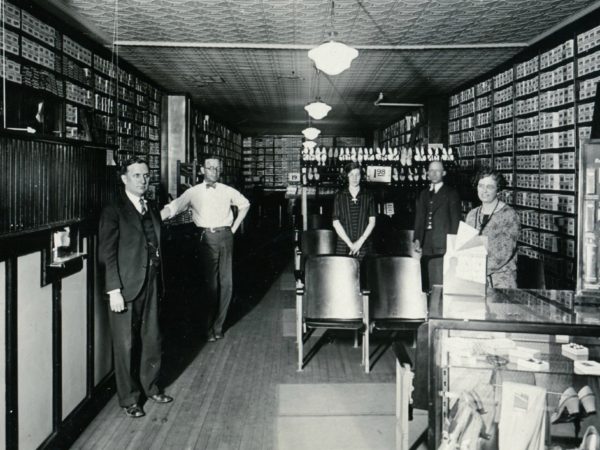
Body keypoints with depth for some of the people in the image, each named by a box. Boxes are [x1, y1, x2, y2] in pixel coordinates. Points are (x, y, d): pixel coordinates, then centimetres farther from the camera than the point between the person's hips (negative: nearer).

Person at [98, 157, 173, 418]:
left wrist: (158, 280, 7)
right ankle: (129, 398, 19)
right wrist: (114, 291, -16)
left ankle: (150, 386, 33)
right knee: (126, 345, 5)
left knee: (152, 339, 14)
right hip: (125, 288, -6)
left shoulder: (151, 209, 11)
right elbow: (106, 254, -11)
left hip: (151, 285, 6)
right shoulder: (113, 211, -8)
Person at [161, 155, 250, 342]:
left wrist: (234, 227, 14)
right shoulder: (194, 192, 2)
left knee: (226, 282, 2)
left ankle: (217, 325, 14)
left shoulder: (227, 191, 8)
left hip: (225, 236, 2)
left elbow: (244, 204, 23)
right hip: (206, 237, -2)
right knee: (209, 282, 1)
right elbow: (173, 207, -6)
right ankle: (210, 326, 14)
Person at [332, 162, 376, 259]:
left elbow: (372, 222, 4)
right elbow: (336, 223, 1)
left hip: (363, 247, 0)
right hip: (343, 247, 0)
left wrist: (360, 241, -8)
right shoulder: (340, 196, 5)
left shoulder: (367, 196, 7)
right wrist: (350, 243, -6)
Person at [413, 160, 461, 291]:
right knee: (427, 284, 3)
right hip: (426, 245, 5)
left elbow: (455, 219, 0)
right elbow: (419, 218, 16)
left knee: (441, 284, -9)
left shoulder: (451, 193, 4)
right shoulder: (423, 194, 19)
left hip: (443, 246, -4)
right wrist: (416, 239, 3)